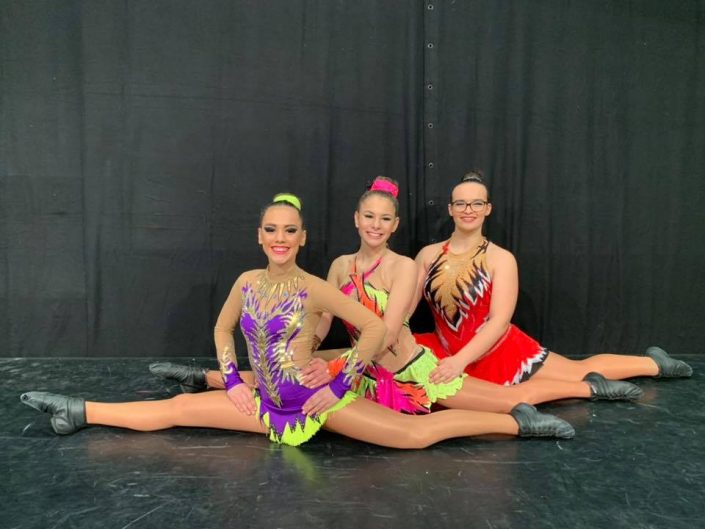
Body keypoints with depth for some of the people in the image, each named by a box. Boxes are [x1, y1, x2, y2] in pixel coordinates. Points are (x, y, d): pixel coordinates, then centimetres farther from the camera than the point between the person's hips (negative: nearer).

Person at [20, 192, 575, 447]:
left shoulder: (315, 289, -17)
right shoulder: (247, 282, 0)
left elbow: (375, 328, -17)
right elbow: (223, 330, 16)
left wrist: (340, 387, -15)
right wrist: (233, 383, 5)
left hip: (318, 401, -5)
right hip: (269, 406, 5)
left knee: (415, 434, -13)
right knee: (176, 409, 7)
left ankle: (516, 421, -2)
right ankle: (80, 413, 24)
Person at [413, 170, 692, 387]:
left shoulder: (501, 259, -12)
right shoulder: (428, 255, -3)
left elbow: (499, 320, -19)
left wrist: (460, 360, -30)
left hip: (500, 352, -3)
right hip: (448, 352, 4)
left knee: (581, 372, 6)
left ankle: (654, 363, 32)